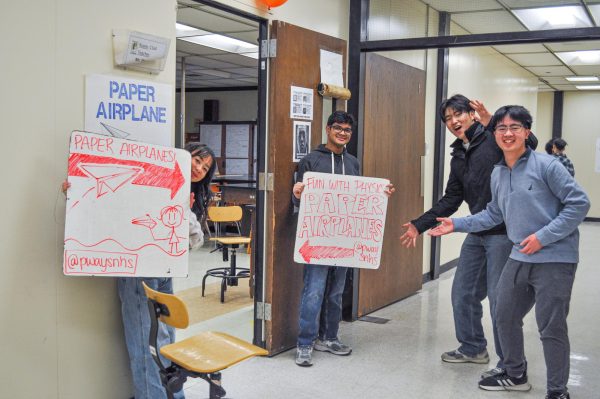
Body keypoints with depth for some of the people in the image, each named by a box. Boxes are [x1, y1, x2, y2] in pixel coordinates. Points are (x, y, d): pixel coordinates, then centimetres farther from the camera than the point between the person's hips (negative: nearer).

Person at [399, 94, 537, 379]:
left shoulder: (494, 139, -8)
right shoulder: (458, 157, 15)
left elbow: (529, 143, -28)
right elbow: (451, 200, 17)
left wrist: (493, 122, -37)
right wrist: (419, 225, 12)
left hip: (504, 232, -8)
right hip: (477, 234, 8)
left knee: (500, 299, -3)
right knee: (463, 294, 15)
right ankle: (473, 348, 34)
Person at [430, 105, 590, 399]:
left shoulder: (546, 165, -13)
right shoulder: (497, 174, 9)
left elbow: (579, 203, -13)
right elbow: (494, 215, 18)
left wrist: (543, 236, -18)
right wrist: (456, 224, 12)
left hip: (554, 259, -7)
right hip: (519, 258, 8)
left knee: (551, 328, -2)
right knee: (505, 317, 16)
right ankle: (516, 375, 37)